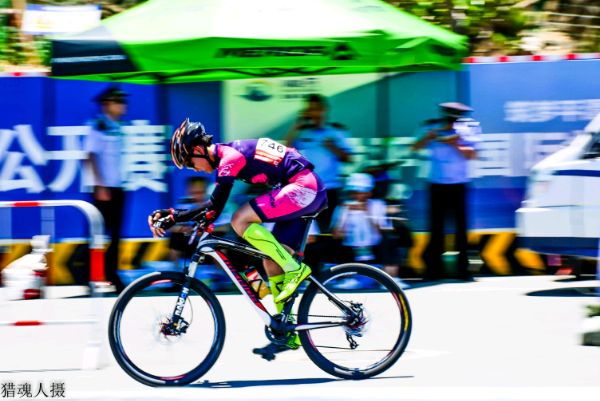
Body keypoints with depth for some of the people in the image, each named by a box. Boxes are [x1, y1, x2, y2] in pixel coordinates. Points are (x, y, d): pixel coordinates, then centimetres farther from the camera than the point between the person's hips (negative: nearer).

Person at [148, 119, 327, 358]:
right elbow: (215, 205, 20)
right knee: (271, 260, 8)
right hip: (312, 194, 10)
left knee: (240, 220, -19)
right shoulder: (230, 154, 17)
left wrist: (174, 218, -14)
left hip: (304, 187, -10)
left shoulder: (230, 157, -13)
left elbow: (215, 206, -19)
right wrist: (174, 215, 14)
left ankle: (295, 269, -12)